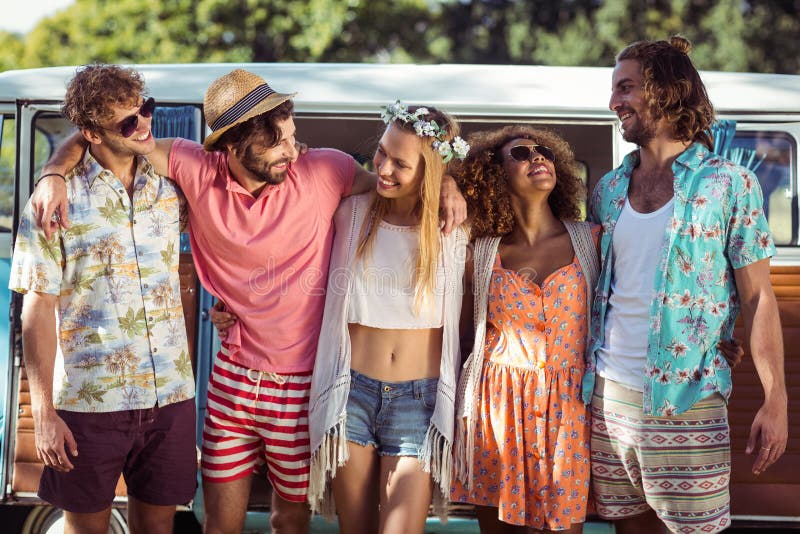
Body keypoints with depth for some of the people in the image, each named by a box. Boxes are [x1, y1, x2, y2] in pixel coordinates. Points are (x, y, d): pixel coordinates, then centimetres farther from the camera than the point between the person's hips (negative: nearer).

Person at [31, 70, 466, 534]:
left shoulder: (324, 170, -13)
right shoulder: (198, 169, -10)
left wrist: (443, 181, -14)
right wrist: (54, 176, -16)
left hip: (303, 386, -2)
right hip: (234, 377, 2)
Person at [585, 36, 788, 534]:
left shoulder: (728, 184, -5)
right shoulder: (610, 189, 9)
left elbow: (758, 299, -5)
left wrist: (775, 402, -9)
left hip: (686, 400, -4)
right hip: (609, 393, 5)